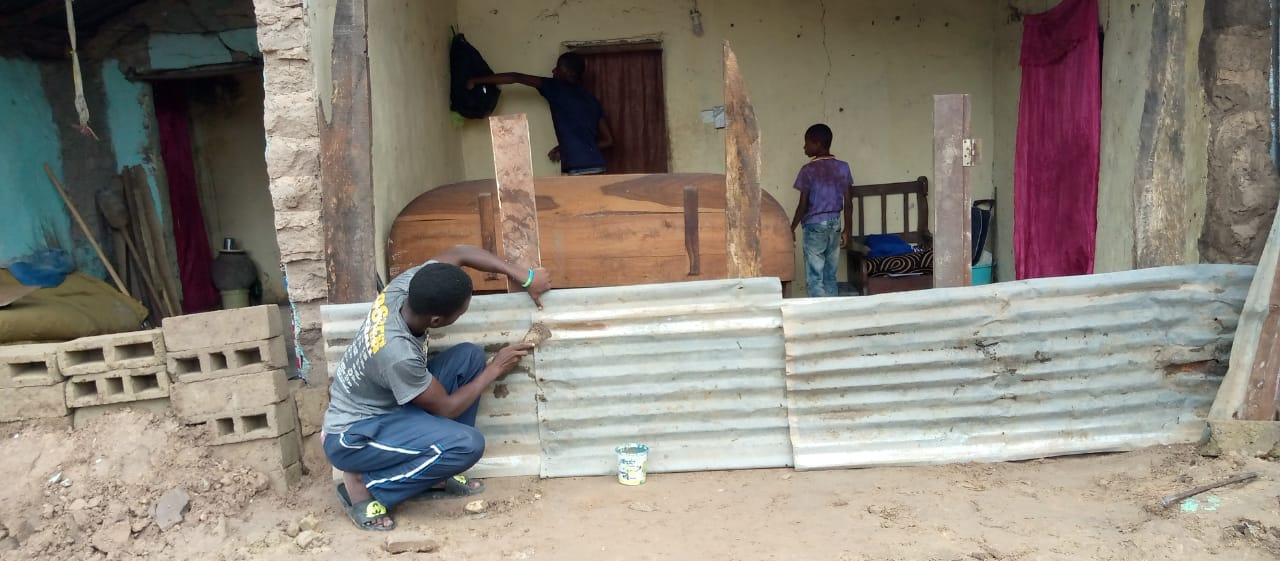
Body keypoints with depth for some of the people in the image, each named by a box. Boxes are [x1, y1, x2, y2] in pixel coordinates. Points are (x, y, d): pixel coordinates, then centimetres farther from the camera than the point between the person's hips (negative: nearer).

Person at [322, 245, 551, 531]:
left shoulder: (407, 285, -18)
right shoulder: (398, 353, -36)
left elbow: (459, 253, -1)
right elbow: (446, 408, -20)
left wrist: (524, 278, -5)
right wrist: (494, 370, -9)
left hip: (385, 405, 9)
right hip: (352, 437, -9)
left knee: (470, 357, -6)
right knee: (468, 444, -27)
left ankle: (435, 474, 5)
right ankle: (364, 485, -6)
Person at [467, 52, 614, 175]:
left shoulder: (558, 88, 2)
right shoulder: (591, 99, 20)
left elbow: (516, 78, 4)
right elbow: (608, 140, 19)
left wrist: (476, 81, 13)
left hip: (580, 170, -8)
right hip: (595, 167, 8)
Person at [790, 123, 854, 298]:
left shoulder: (808, 170, -12)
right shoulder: (843, 167, 3)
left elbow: (803, 205, -11)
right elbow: (848, 203, 3)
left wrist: (792, 228, 0)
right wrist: (847, 230, 10)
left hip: (814, 226, -5)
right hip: (835, 224, 5)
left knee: (815, 278, 1)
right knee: (830, 277, 13)